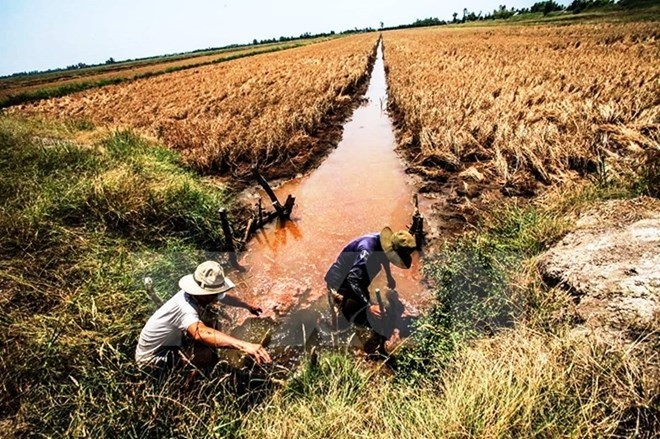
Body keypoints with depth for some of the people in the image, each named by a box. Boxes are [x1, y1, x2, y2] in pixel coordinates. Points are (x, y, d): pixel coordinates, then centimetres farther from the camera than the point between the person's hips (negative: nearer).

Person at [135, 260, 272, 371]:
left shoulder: (206, 295, -12)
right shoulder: (185, 307, -38)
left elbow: (226, 298, 12)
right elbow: (201, 333, -59)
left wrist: (248, 306, 27)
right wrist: (244, 345, -70)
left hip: (173, 341, 9)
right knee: (204, 355, -30)